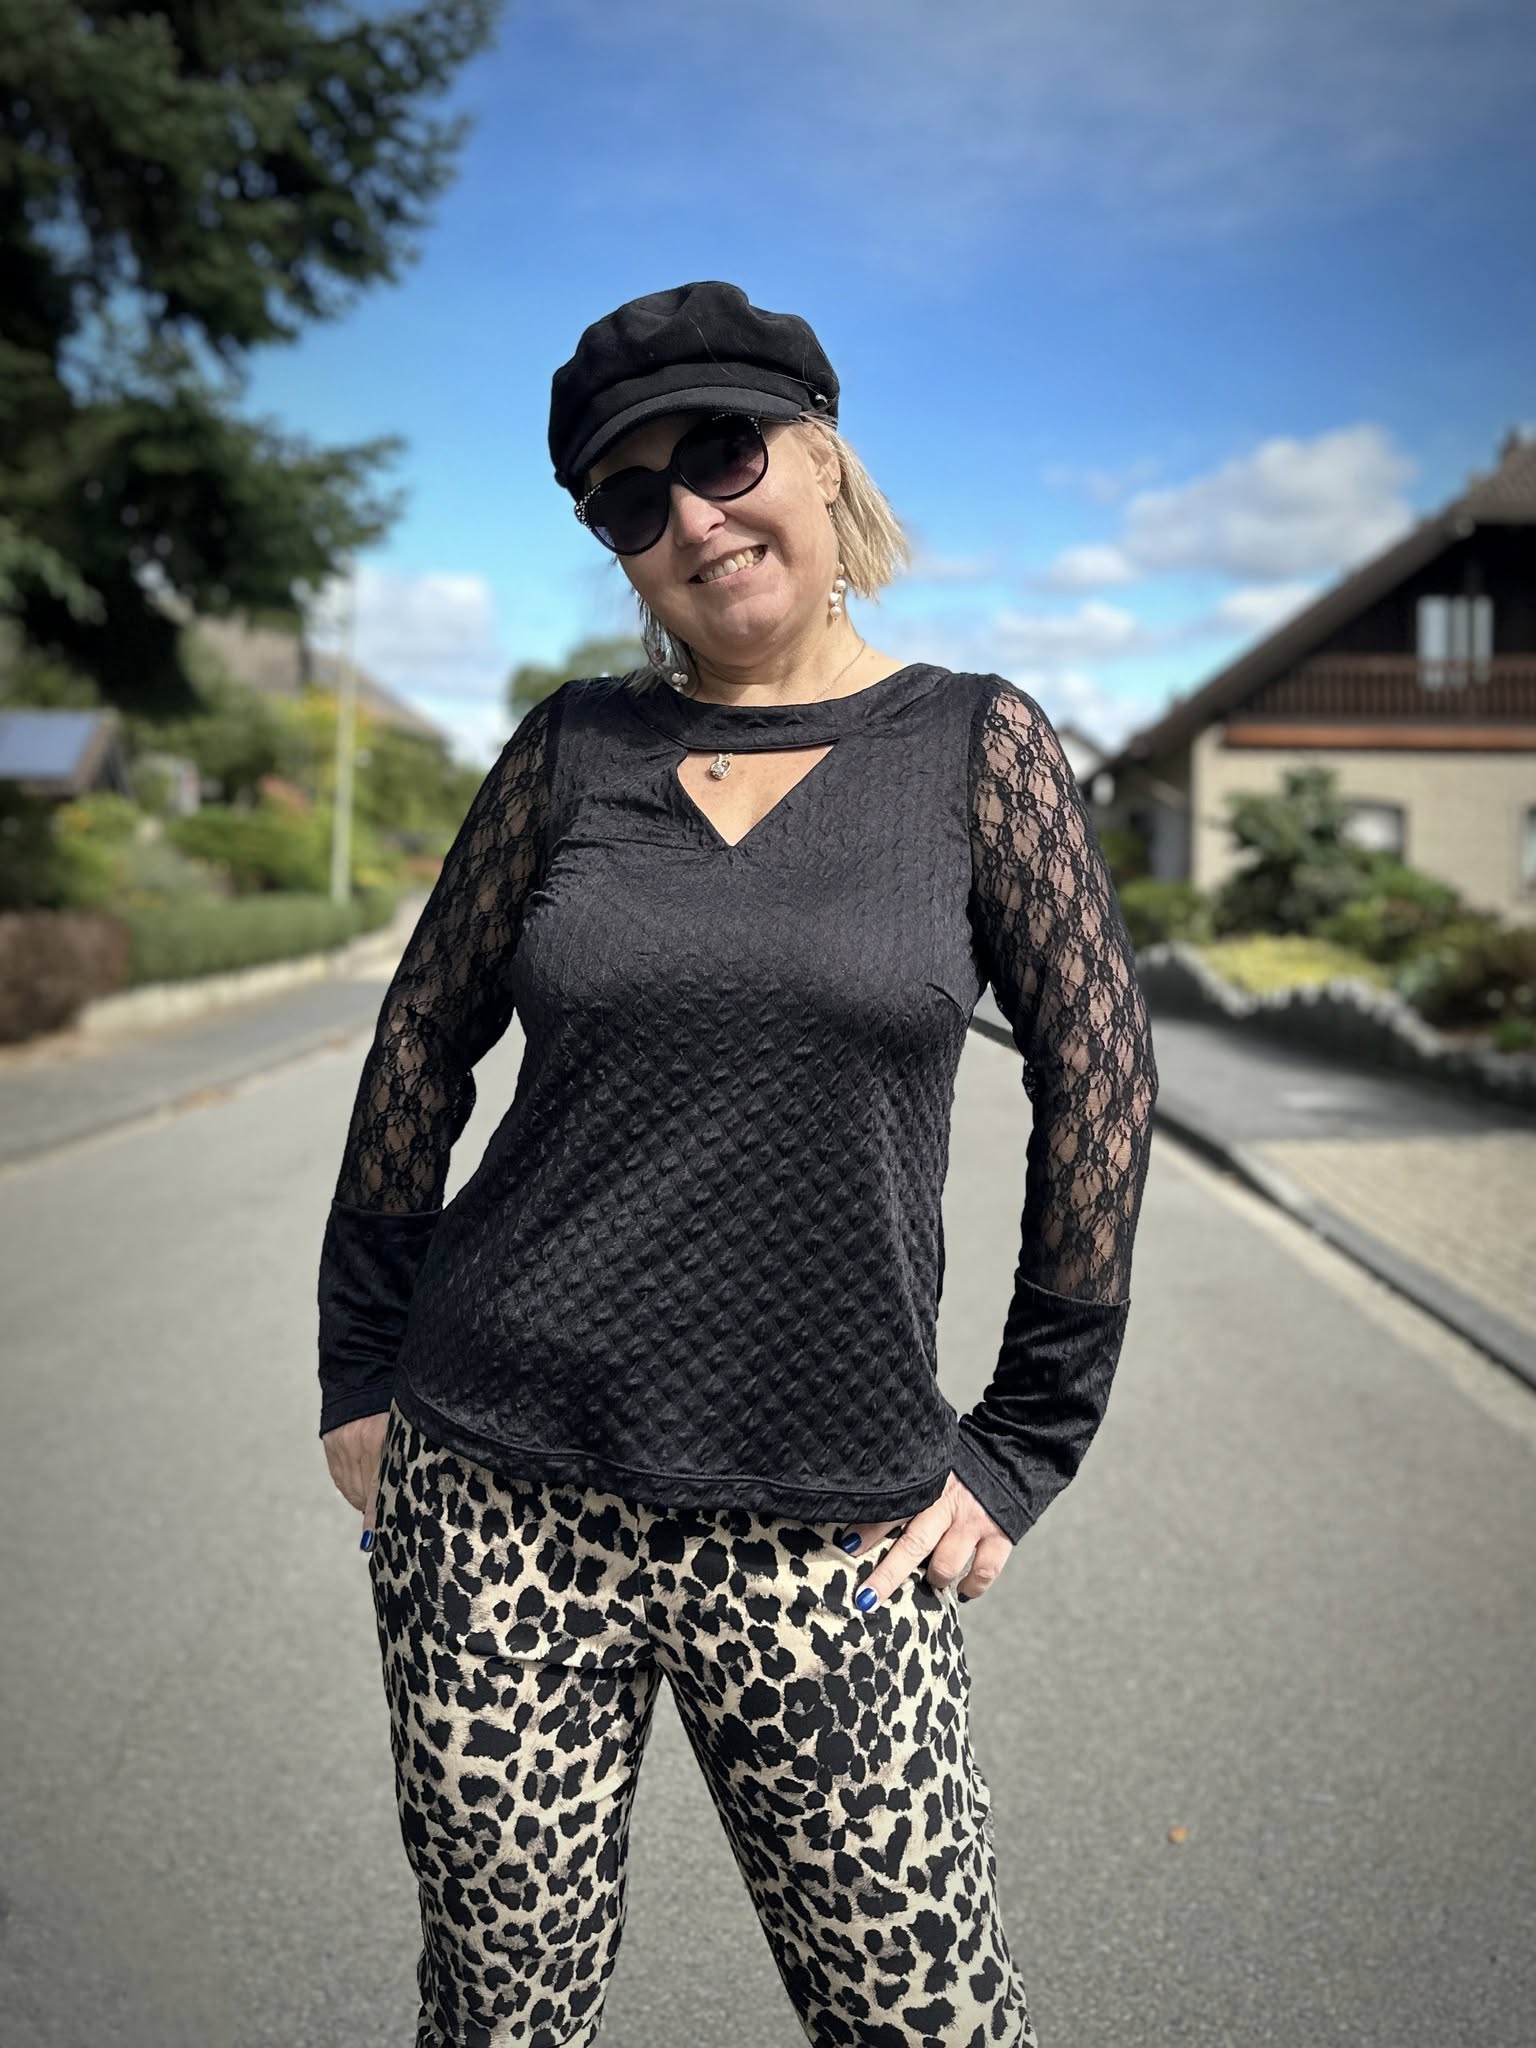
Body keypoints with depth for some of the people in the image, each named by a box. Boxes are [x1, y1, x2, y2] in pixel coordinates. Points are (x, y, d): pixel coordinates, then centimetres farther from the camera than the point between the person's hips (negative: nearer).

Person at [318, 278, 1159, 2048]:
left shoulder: (976, 747, -1)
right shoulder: (572, 749, 3)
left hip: (822, 1542, -1)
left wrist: (1018, 1450, 0)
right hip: (495, 1502, 2)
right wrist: (361, 1371, 9)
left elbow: (1099, 1080, 0)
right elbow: (420, 1046, 10)